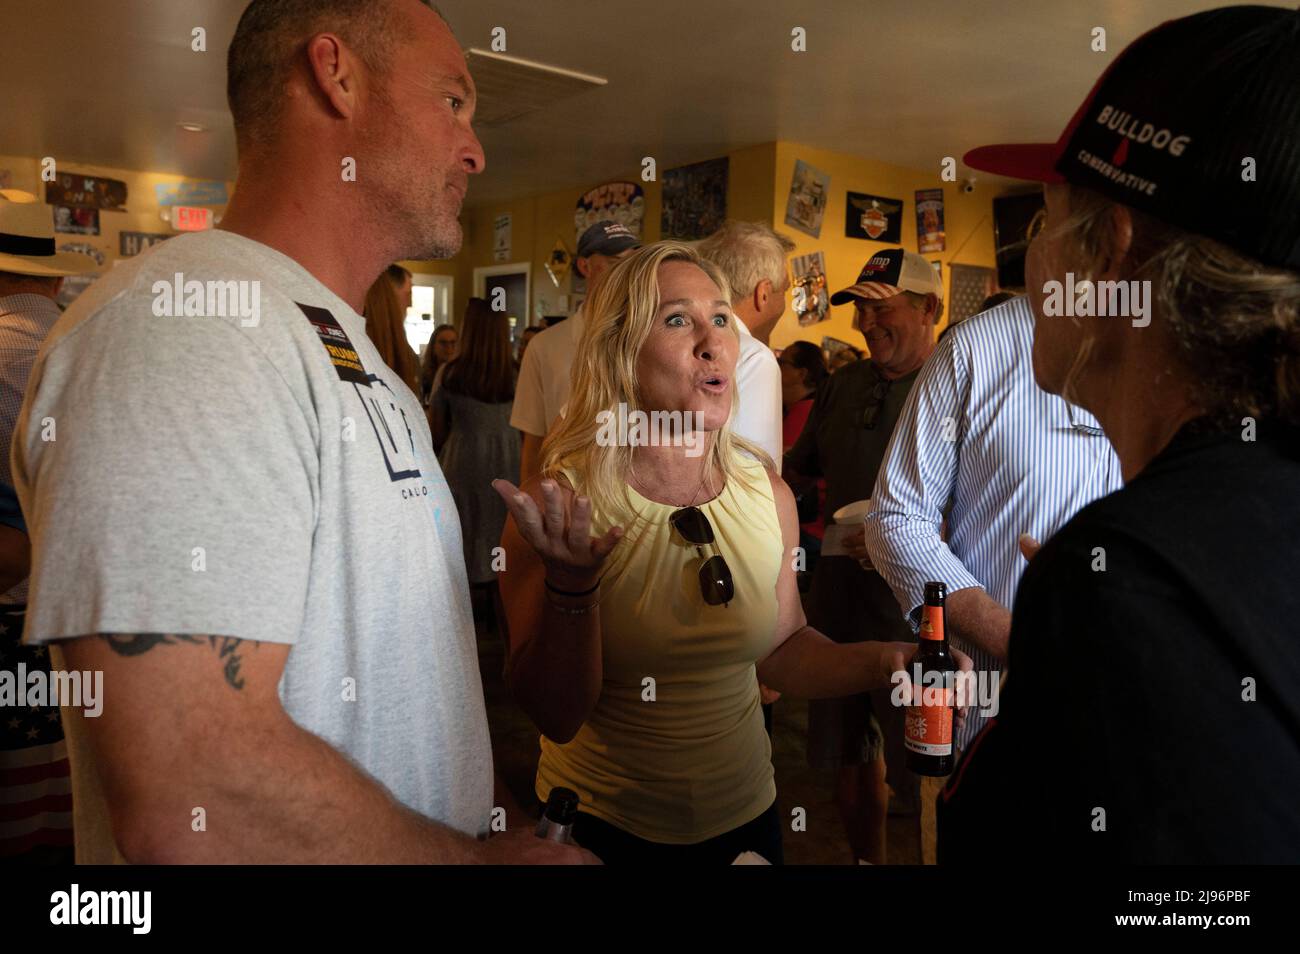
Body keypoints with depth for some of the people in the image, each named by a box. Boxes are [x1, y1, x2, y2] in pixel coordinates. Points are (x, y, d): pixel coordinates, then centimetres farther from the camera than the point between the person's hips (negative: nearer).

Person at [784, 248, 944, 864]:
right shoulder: (843, 385, 10)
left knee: (923, 773, 3)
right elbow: (795, 472, 21)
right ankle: (866, 858, 40)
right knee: (848, 752, 19)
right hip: (838, 597, 6)